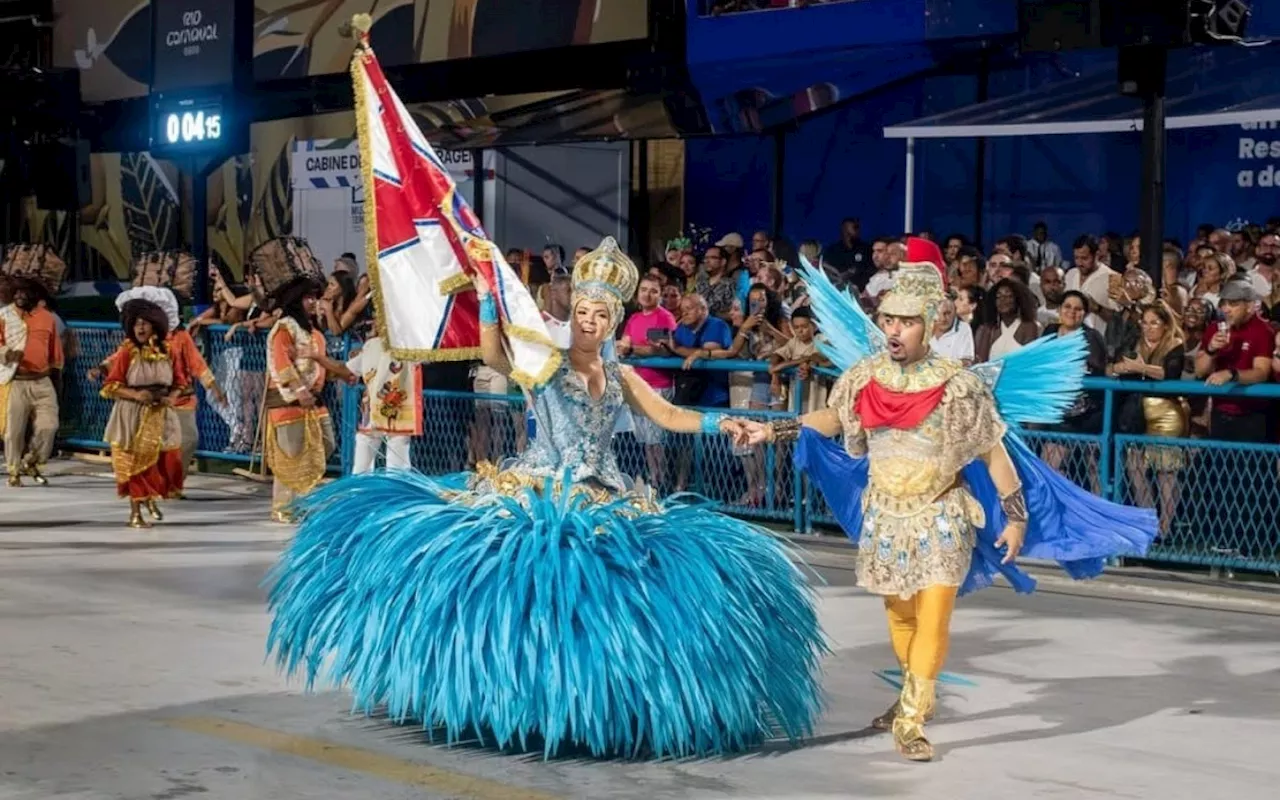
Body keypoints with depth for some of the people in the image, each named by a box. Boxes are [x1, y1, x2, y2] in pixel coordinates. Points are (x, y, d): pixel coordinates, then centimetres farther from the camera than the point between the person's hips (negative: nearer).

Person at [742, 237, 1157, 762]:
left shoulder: (958, 385, -17)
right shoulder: (865, 375, -5)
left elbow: (994, 453, -11)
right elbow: (832, 419, 13)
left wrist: (1017, 518, -13)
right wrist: (771, 431, 8)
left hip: (941, 517, -4)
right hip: (884, 515, 4)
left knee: (933, 619, -10)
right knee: (899, 614, 17)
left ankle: (911, 721, -4)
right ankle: (916, 696, 39)